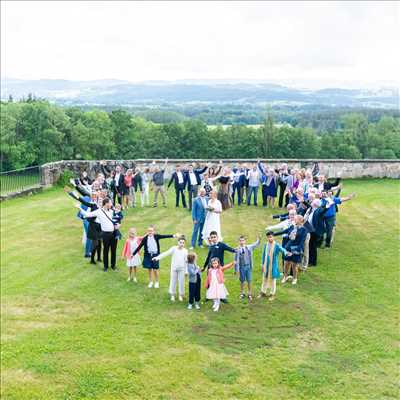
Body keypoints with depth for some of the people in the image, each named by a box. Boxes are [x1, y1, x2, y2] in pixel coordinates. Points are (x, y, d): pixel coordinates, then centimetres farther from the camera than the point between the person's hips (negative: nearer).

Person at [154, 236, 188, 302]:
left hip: (182, 269, 1)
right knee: (173, 282, 8)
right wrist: (157, 257, -28)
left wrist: (186, 271, 1)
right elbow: (166, 253, -17)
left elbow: (186, 262, 1)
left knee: (181, 282, 7)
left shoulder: (185, 251, -4)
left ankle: (181, 295, 23)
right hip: (174, 268, -1)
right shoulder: (174, 248, -8)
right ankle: (172, 295, 24)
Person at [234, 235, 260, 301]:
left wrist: (259, 238, -2)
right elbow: (236, 260, -7)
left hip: (248, 266, 2)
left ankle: (249, 294, 19)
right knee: (242, 281, 11)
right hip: (242, 267, -2)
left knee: (249, 281, 7)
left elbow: (256, 244, 13)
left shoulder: (249, 247, -1)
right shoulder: (237, 250, -11)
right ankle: (242, 293, 28)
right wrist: (236, 269, -6)